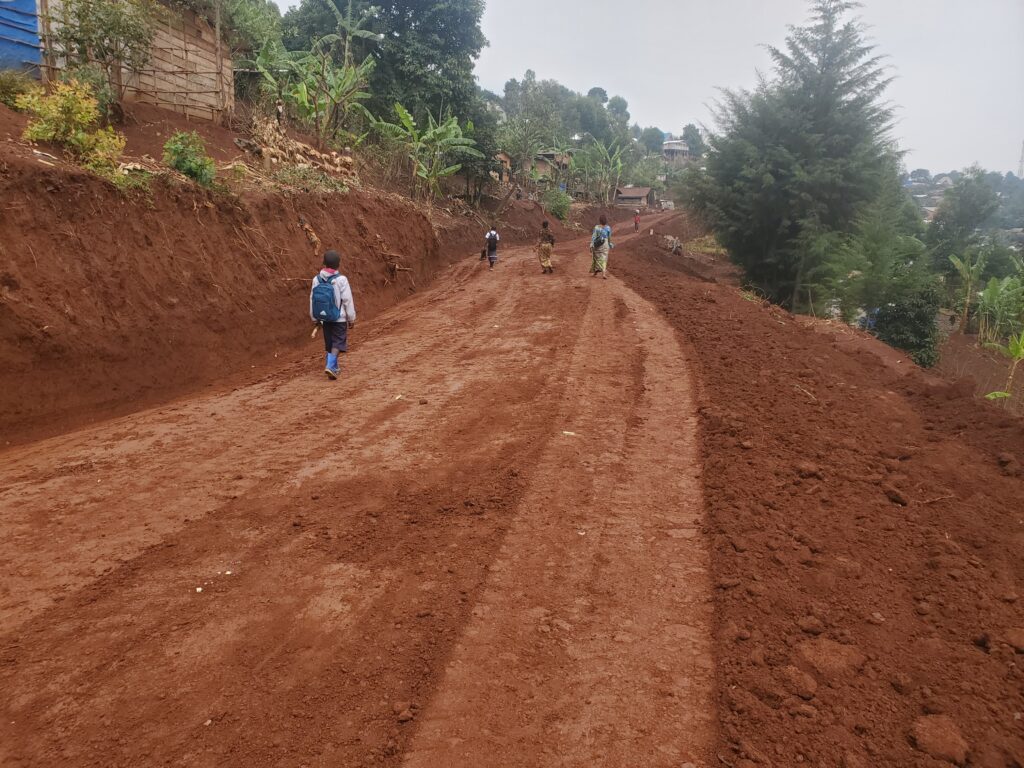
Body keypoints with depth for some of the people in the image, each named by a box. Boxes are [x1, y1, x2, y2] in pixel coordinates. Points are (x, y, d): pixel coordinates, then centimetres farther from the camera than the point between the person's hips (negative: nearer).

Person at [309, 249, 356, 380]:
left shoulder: (317, 280, -4)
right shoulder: (341, 280, -17)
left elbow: (312, 300, 3)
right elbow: (348, 301, -12)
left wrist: (314, 318, 14)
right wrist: (351, 318, -2)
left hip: (324, 318, 5)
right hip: (339, 318, -5)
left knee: (329, 342, 17)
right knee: (338, 342, 1)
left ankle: (335, 367, 27)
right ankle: (330, 366, -15)